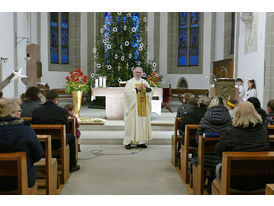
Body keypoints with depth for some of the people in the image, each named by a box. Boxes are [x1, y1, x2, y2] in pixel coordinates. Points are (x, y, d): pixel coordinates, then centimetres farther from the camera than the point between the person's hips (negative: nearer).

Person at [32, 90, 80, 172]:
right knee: (71, 136, 28)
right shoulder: (61, 110, -13)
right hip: (57, 143, -4)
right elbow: (66, 128, -2)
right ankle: (72, 166, 32)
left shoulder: (36, 110, -5)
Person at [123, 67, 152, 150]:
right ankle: (128, 142, -2)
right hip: (133, 106, -4)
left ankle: (140, 141, 8)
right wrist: (136, 89, -16)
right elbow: (127, 92, -11)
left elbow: (150, 92, 5)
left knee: (142, 123, 3)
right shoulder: (130, 82, 1)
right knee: (131, 123, -6)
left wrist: (147, 88, -14)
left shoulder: (144, 82, 13)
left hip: (143, 107, 4)